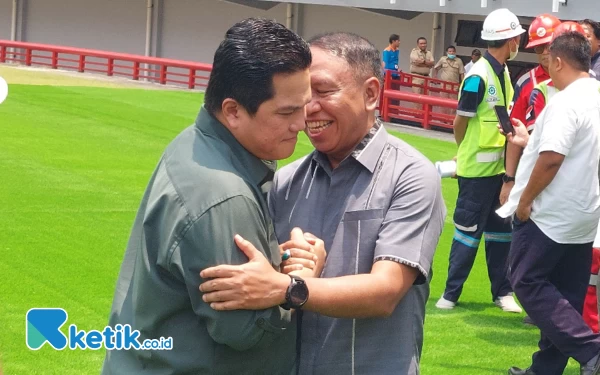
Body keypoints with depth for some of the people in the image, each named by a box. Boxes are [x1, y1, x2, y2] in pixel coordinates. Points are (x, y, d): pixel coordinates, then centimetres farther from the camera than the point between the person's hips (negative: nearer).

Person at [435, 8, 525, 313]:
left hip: (498, 166, 8)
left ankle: (502, 292, 22)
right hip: (477, 168, -8)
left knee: (500, 229, 13)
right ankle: (451, 293, 10)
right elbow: (460, 122, -11)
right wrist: (469, 153, 4)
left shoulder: (504, 73, 8)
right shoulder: (478, 76, -18)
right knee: (469, 230, 0)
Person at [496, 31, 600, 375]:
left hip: (551, 214, -9)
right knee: (565, 296, 12)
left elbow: (551, 158, -26)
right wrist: (530, 141, 29)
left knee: (528, 282, -2)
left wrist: (525, 200, -15)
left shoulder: (566, 101, -19)